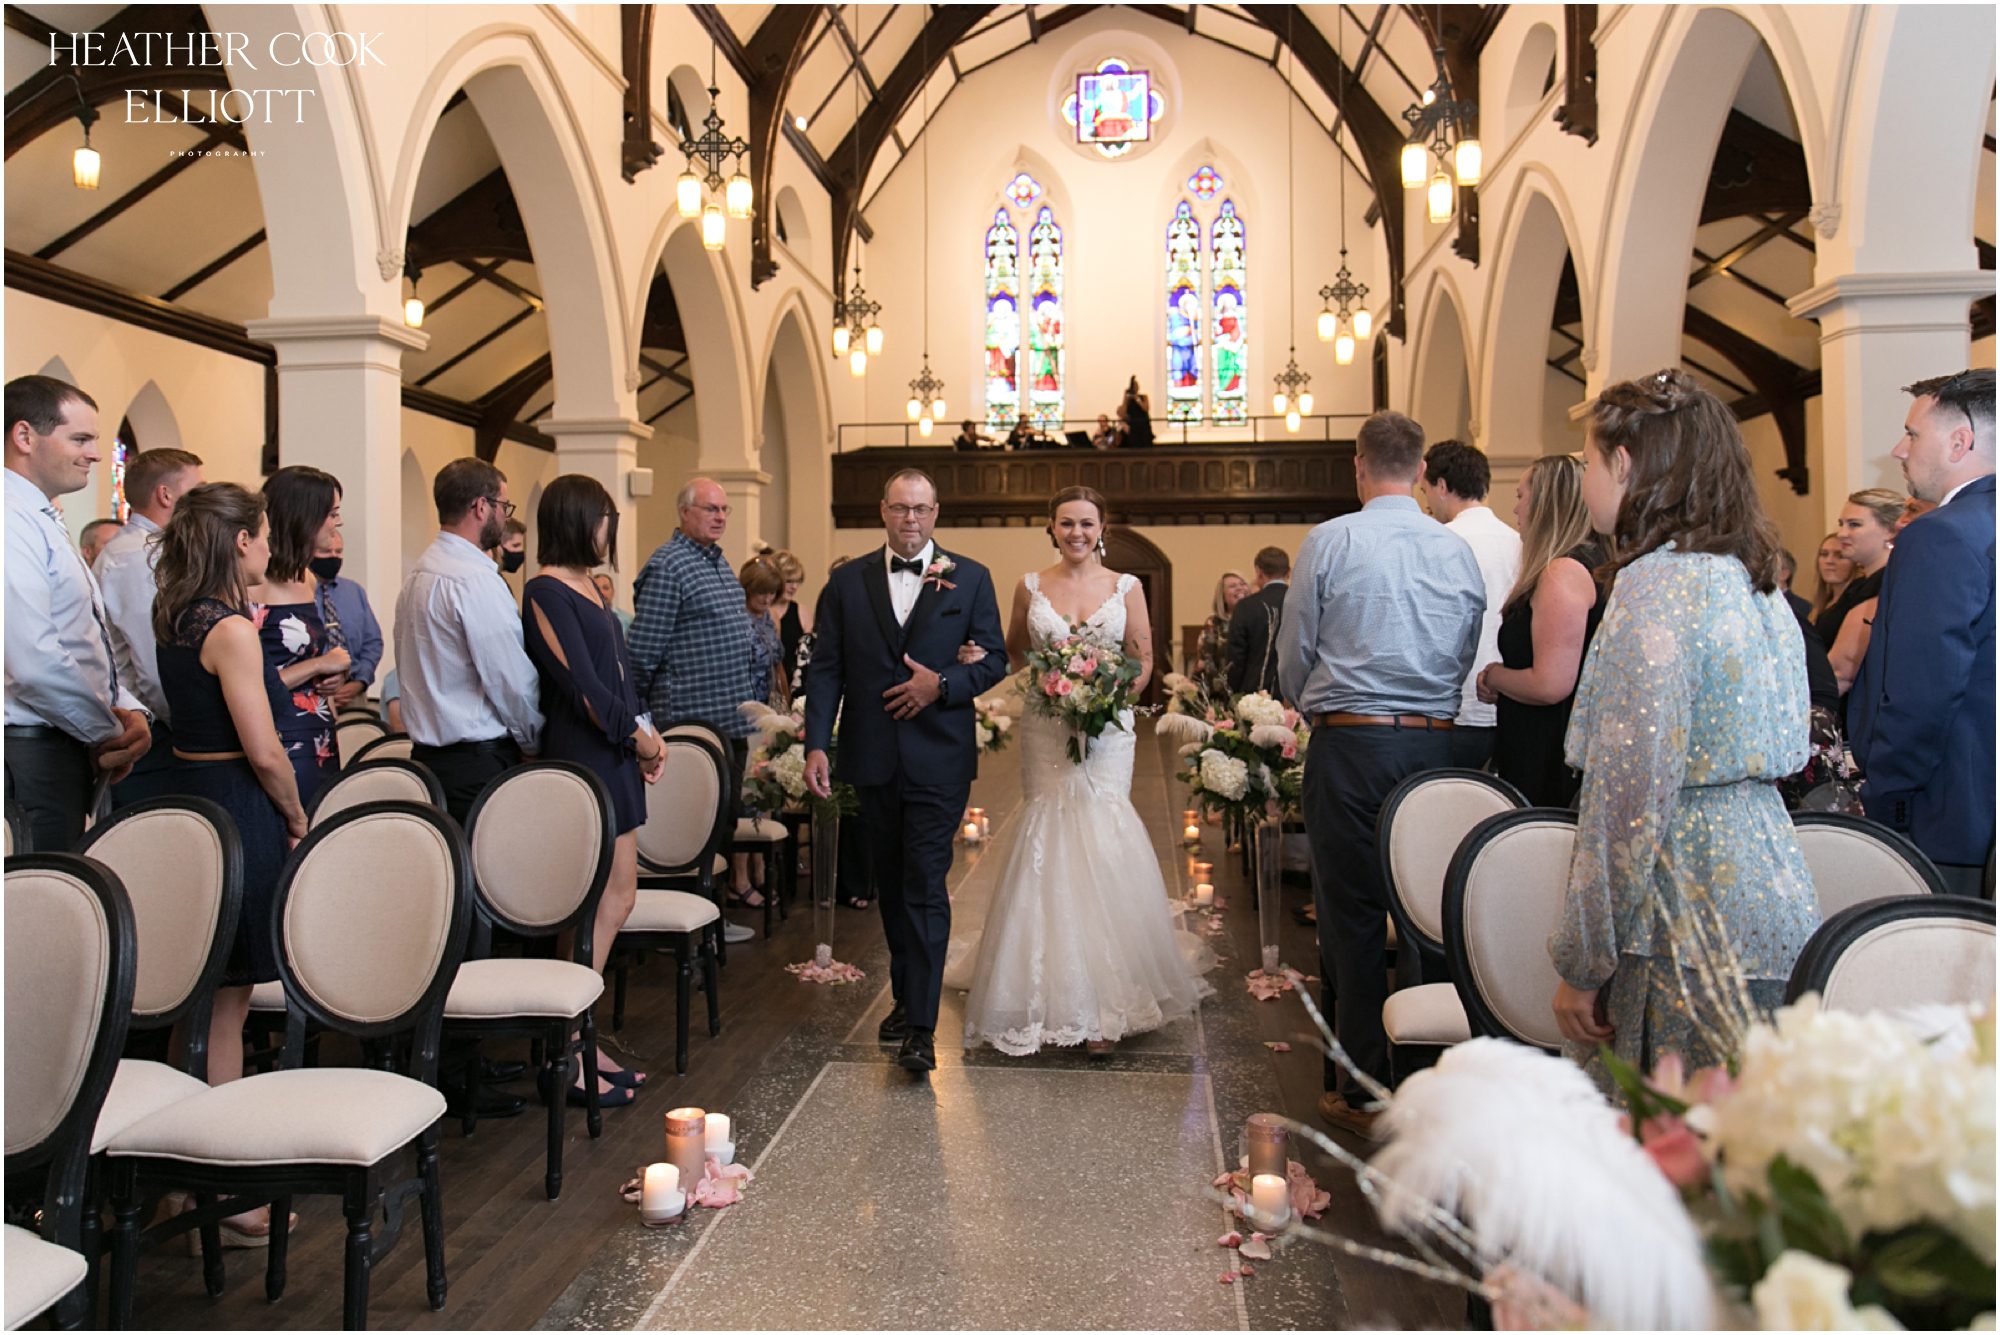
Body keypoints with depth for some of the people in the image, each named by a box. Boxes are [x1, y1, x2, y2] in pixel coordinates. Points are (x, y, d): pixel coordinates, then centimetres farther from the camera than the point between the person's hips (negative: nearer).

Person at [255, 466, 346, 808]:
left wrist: (337, 672, 5)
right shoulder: (255, 587, -14)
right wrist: (319, 665, -12)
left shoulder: (307, 580, 11)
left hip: (322, 745, 8)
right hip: (282, 749, -8)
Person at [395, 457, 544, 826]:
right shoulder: (477, 581, -16)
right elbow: (513, 683, -15)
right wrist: (536, 741, 2)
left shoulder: (417, 577, 13)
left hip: (428, 754, 9)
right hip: (478, 764, -9)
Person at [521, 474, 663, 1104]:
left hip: (612, 757, 9)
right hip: (580, 759, -9)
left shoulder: (587, 587, 16)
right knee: (592, 906, -4)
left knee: (616, 896, 11)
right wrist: (639, 738, -8)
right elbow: (582, 685, -17)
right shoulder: (546, 592, -12)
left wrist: (646, 732, 4)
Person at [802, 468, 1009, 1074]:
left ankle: (921, 1027, -6)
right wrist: (816, 744, -7)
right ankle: (906, 996, 30)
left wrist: (943, 684, -15)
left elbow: (994, 659, 3)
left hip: (939, 757, -3)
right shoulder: (847, 582, 6)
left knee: (925, 887, -7)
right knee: (891, 885, 15)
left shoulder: (970, 579, 3)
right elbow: (824, 668, 3)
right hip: (873, 757, 3)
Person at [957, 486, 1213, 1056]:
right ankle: (1053, 995, 9)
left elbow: (1143, 660, 6)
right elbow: (1013, 652, 15)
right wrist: (978, 656, -5)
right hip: (1045, 731, 1)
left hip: (1108, 729, -1)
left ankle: (1105, 999, 1)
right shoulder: (1030, 586, 8)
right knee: (1047, 841, -1)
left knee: (1102, 842, -8)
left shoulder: (1126, 587, 5)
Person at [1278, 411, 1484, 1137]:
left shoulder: (1331, 541, -4)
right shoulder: (1460, 551, 6)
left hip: (1350, 744, -3)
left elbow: (1294, 657, 0)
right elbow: (1467, 658, 10)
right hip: (1435, 743, 4)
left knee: (1352, 914, 3)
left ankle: (1361, 1088, 10)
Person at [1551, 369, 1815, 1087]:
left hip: (1693, 925, -9)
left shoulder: (1658, 583, -15)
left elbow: (1631, 796, -19)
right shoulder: (1753, 580, 14)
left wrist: (1581, 963, -12)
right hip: (1775, 912, 9)